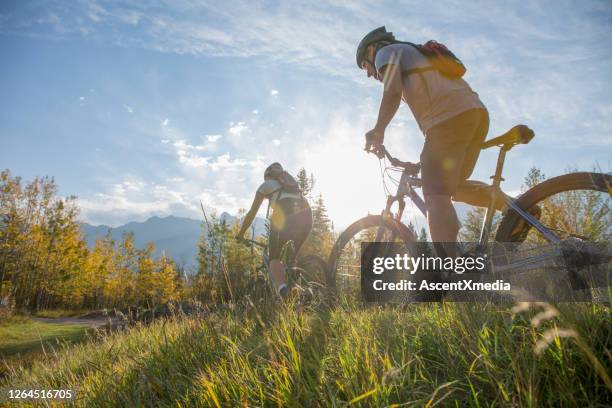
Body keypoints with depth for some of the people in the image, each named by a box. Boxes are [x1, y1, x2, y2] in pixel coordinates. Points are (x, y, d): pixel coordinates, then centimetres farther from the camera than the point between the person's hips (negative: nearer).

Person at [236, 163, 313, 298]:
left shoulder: (266, 185, 23)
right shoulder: (292, 182, 37)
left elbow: (251, 214, 24)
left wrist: (240, 235, 36)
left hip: (284, 217, -4)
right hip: (306, 215, 4)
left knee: (274, 258, 7)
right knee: (297, 256, 24)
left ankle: (281, 287, -20)